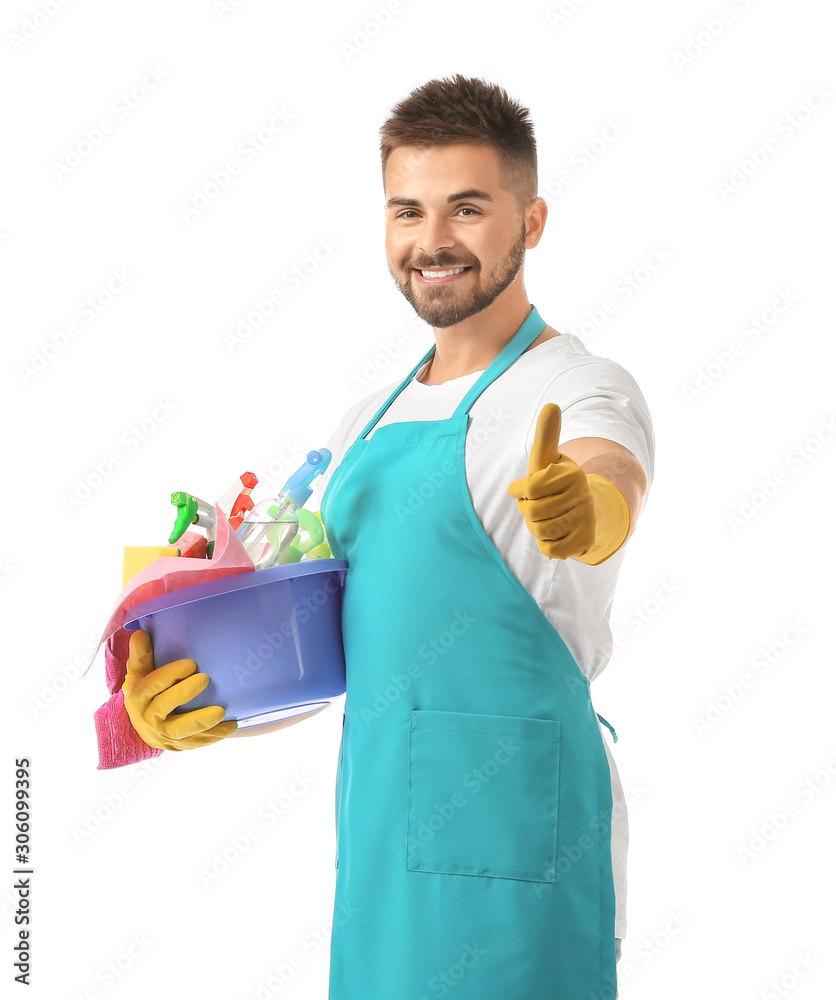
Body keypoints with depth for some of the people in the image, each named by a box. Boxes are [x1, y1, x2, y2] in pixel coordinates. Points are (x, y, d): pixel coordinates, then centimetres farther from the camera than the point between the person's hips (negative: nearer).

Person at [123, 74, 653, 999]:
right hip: (376, 836, 7)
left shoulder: (580, 390, -9)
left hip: (512, 837, -7)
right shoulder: (369, 422, 13)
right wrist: (200, 699, 0)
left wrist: (583, 506, -55)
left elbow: (609, 478, -32)